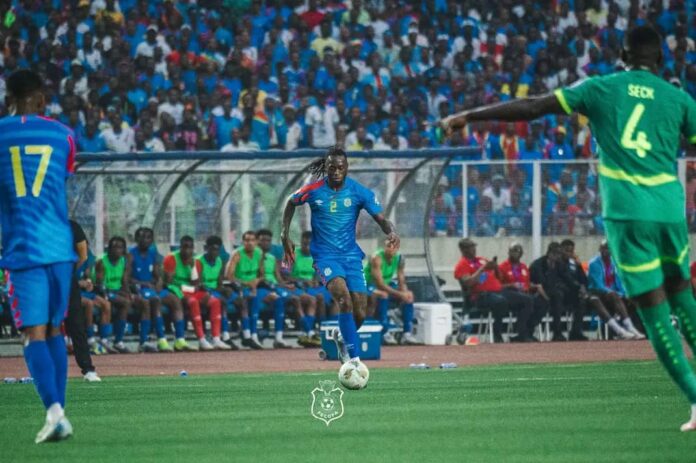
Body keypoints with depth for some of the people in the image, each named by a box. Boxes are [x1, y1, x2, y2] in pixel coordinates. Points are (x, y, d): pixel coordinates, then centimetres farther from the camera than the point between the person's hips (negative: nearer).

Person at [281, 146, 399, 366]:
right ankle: (354, 358, -27)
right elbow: (291, 203, 15)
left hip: (351, 254, 2)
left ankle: (341, 337, 35)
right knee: (343, 297, -28)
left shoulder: (359, 192, -4)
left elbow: (381, 218, -6)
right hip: (325, 255, -2)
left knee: (359, 313, -3)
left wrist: (391, 231, -27)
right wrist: (285, 235, 9)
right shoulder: (313, 190, -5)